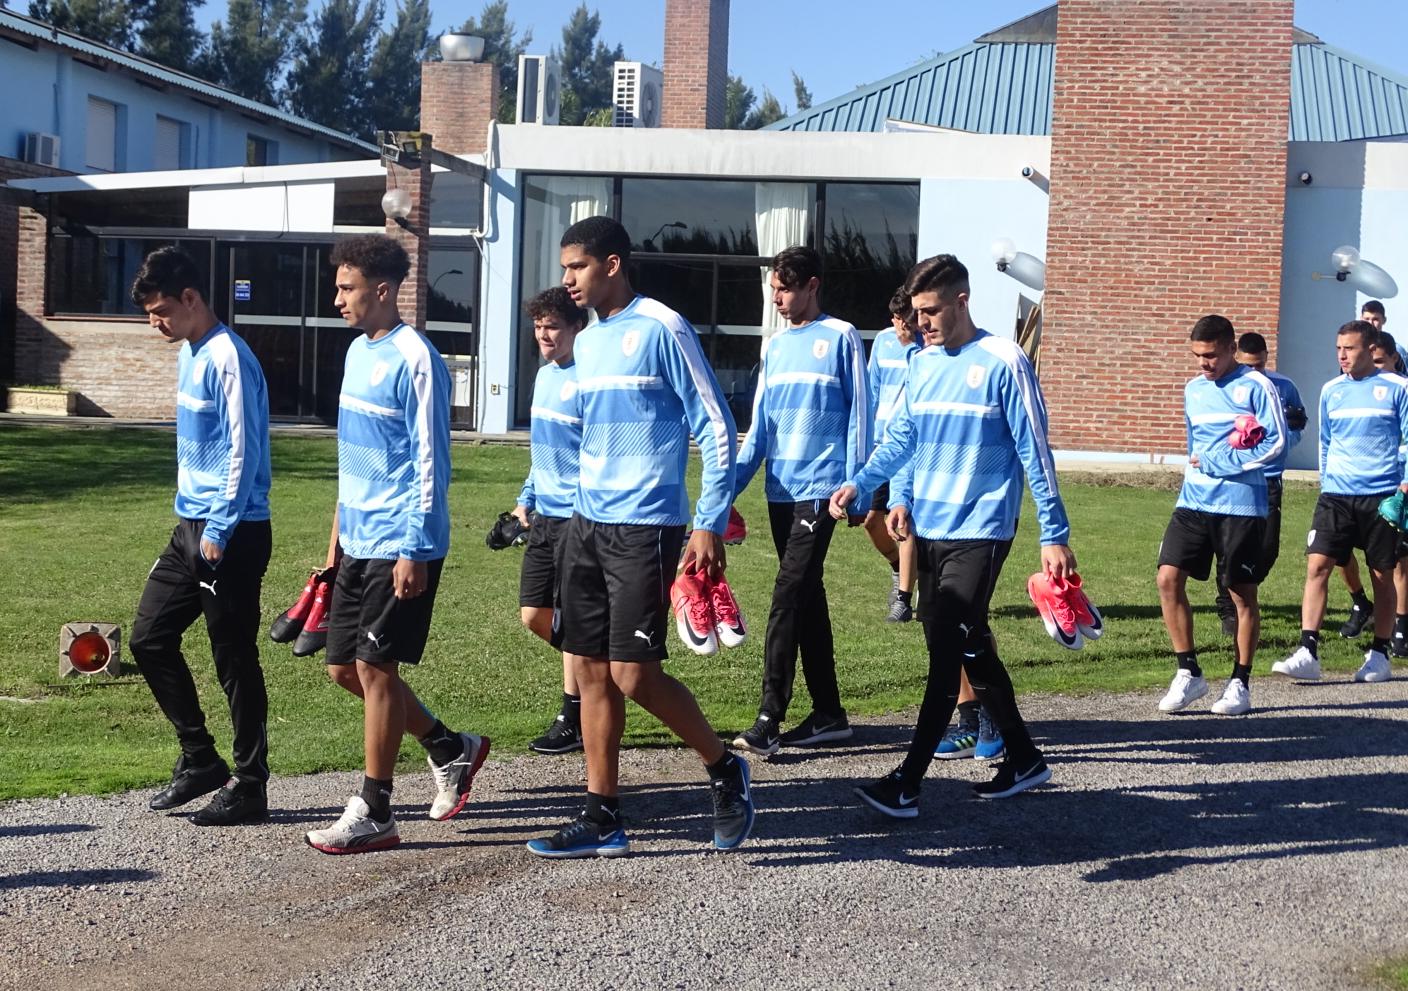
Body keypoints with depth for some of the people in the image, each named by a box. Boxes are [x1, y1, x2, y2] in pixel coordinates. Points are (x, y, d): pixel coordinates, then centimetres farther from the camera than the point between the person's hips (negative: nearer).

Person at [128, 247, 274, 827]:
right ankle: (200, 759, 22)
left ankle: (249, 786, 9)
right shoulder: (189, 353, 13)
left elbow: (244, 451, -19)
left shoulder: (227, 358, -16)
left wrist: (218, 529, -17)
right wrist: (196, 522, 19)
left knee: (235, 660, -1)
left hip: (231, 534, -10)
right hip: (192, 528, 10)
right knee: (149, 639, 10)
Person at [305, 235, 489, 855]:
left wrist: (414, 551, -19)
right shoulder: (358, 351, 13)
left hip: (400, 547, -9)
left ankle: (373, 814, 6)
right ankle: (452, 750, 27)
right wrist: (340, 529, 21)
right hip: (359, 543, 9)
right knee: (343, 669, 12)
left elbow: (431, 464, -16)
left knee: (374, 669, -5)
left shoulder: (415, 360, -14)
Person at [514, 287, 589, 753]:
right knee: (534, 615, 10)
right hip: (544, 516, 8)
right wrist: (526, 500, 20)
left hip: (578, 517, -8)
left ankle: (572, 722, 8)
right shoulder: (545, 375, 13)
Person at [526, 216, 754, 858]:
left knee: (633, 675, -10)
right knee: (589, 671, 7)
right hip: (587, 523, 8)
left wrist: (710, 525, -14)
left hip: (645, 527, -8)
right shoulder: (586, 343, 14)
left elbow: (717, 429, -10)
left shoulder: (662, 330, -9)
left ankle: (723, 768, 13)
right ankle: (602, 818, 14)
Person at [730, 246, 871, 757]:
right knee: (807, 598, 10)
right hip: (780, 490, 7)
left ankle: (769, 720, -16)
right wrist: (731, 484, 6)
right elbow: (760, 427, 15)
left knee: (789, 597, -14)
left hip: (820, 488, -7)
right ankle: (828, 714, 18)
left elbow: (859, 414, -4)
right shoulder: (774, 346, 15)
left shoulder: (840, 337, -2)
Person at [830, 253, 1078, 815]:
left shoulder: (1002, 363, -10)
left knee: (946, 653, -11)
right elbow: (902, 439, 15)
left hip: (979, 531, -7)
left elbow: (1034, 452, -8)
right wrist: (857, 485, -2)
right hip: (929, 531, 7)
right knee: (969, 648, 13)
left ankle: (907, 784, -12)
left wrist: (1054, 536, -9)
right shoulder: (922, 364, 10)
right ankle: (1023, 759, 27)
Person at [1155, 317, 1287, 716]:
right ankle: (1189, 672, 2)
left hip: (1242, 506, -5)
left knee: (1243, 593, 3)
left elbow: (1276, 443, -12)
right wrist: (1199, 464, 10)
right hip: (1194, 501, 5)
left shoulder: (1256, 386, -6)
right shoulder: (1193, 389, 14)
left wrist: (1217, 463, -11)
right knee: (1169, 577, -8)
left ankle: (1240, 683, 14)